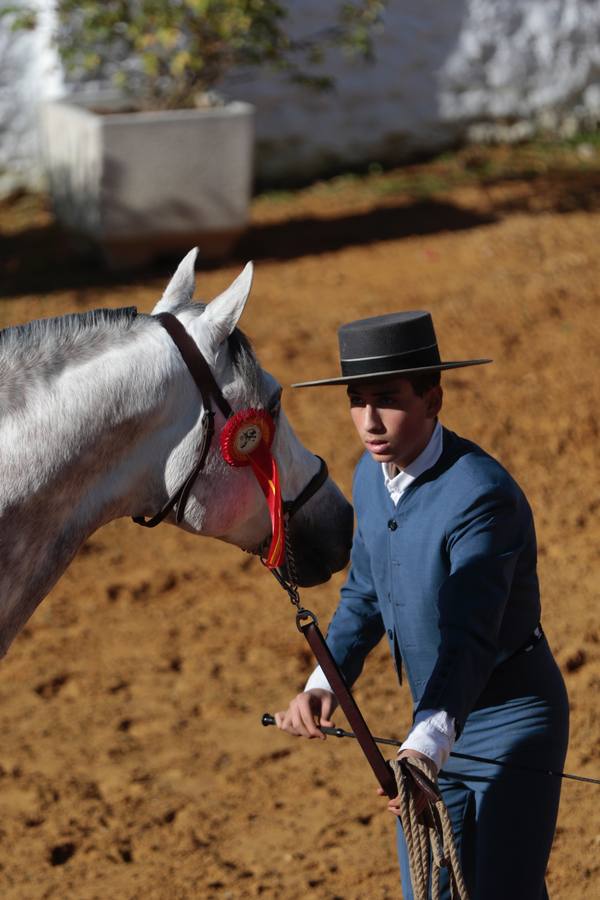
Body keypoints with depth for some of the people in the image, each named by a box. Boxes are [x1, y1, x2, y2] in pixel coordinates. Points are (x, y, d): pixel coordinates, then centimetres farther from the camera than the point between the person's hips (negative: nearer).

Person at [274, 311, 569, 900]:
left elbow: (469, 638, -36)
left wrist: (427, 745, -50)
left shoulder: (482, 495, -27)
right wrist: (322, 685, -8)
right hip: (433, 722, 7)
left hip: (511, 720, -7)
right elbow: (363, 596, 8)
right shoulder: (371, 476, -2)